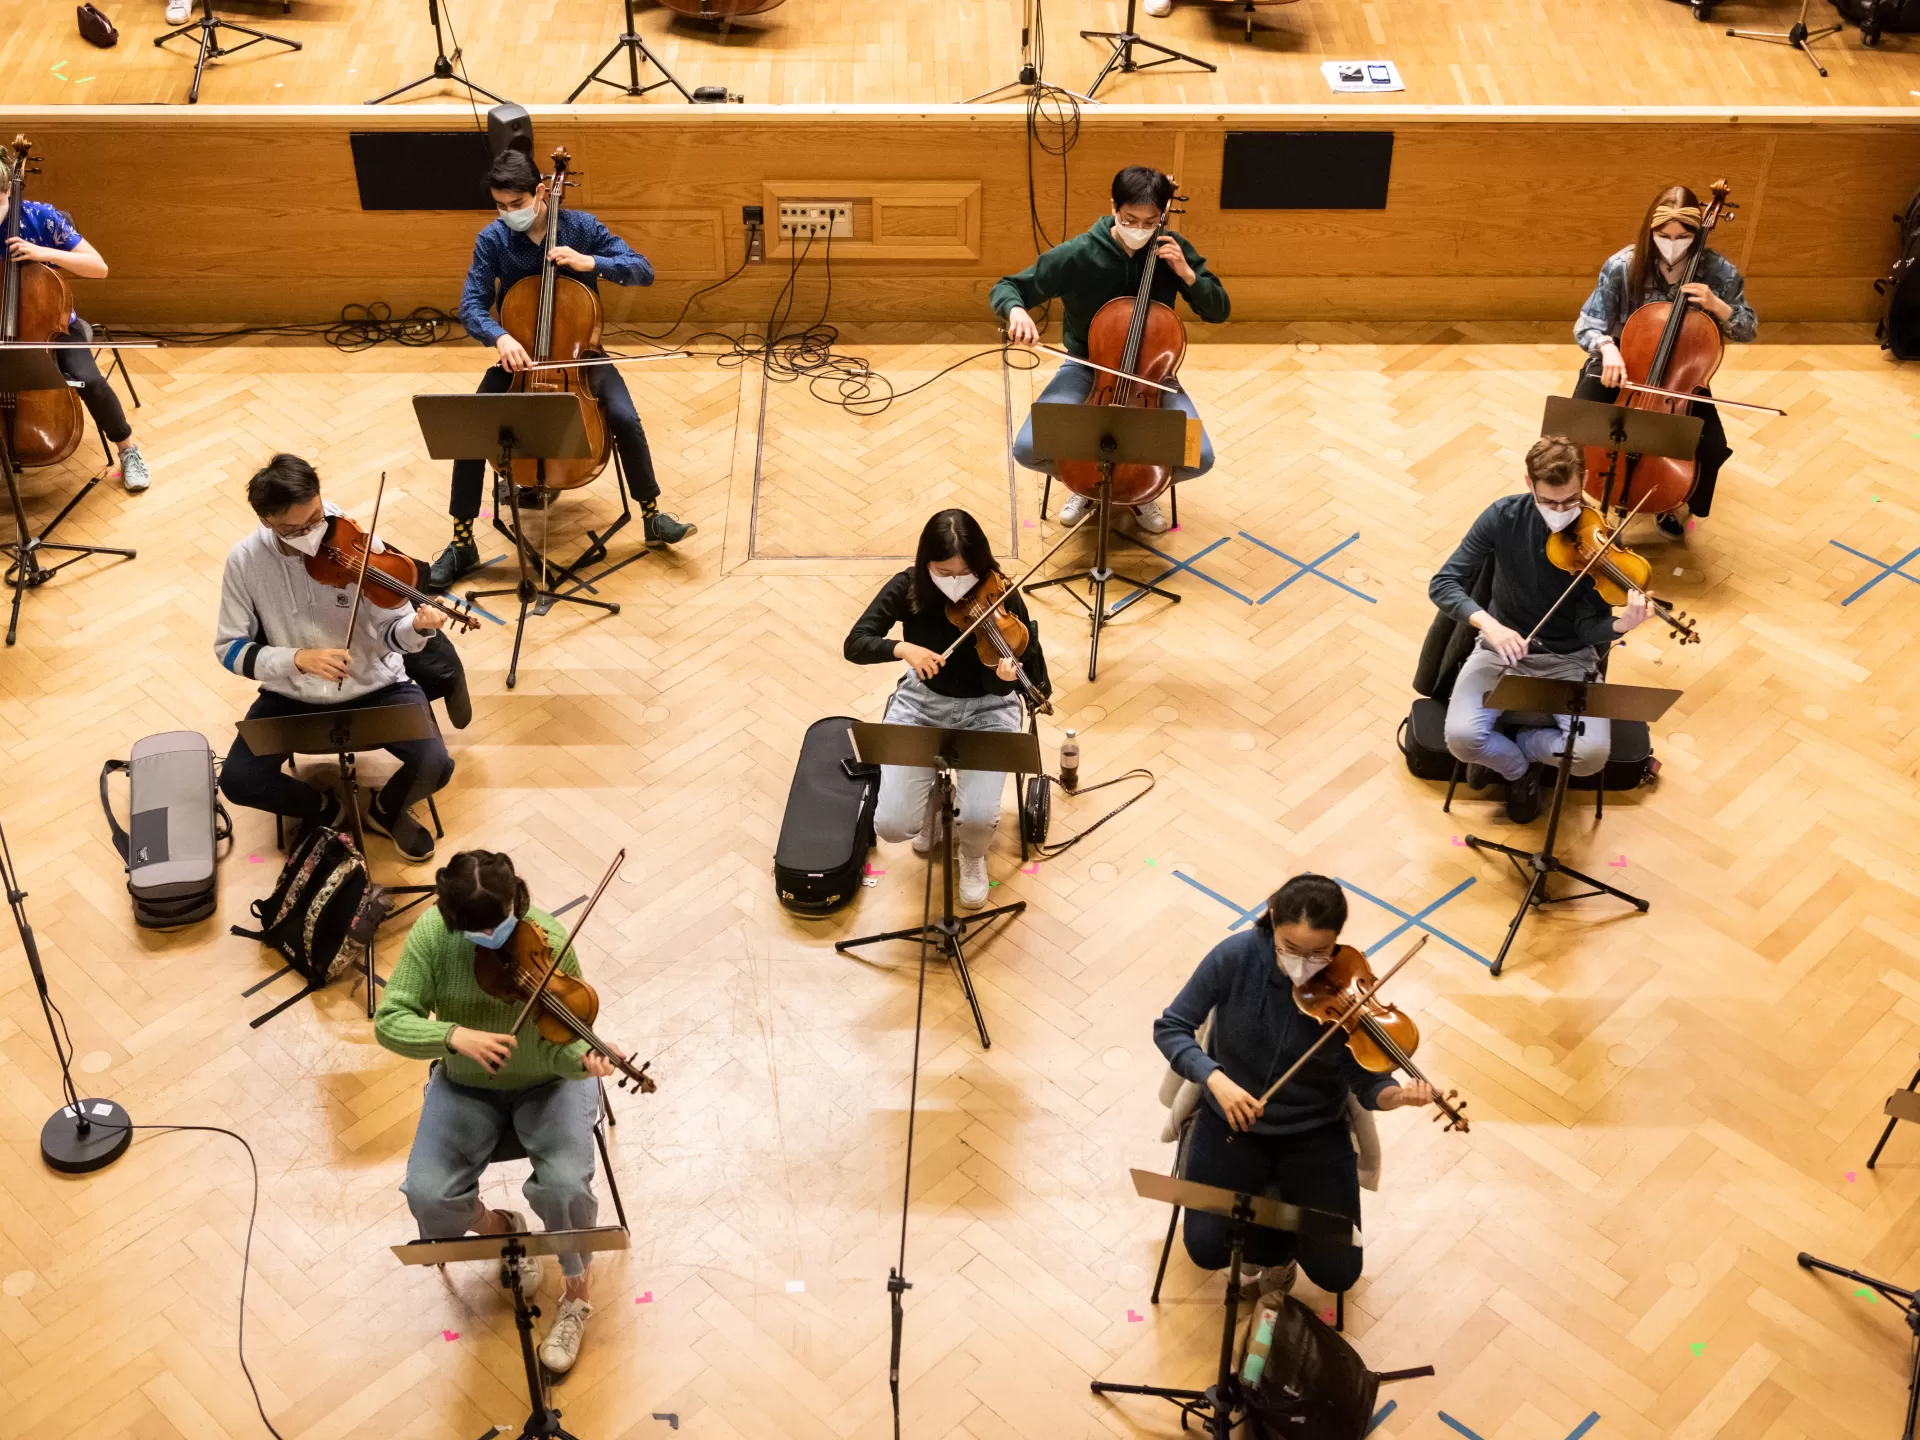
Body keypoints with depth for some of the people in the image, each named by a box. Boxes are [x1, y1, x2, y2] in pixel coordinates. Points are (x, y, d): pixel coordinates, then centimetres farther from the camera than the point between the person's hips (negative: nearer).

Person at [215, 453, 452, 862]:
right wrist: (298, 658, -26)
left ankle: (387, 811, 14)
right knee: (238, 780, -20)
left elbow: (390, 632, -12)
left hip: (374, 688, -1)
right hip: (292, 696, 1)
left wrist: (417, 628, -37)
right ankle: (321, 807, 14)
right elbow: (229, 647, -9)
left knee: (434, 765, -23)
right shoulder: (245, 561, -15)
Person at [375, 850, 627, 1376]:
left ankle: (578, 1292, 3)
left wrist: (585, 1059, -46)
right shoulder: (431, 936, -21)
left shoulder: (549, 942, -26)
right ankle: (500, 1228, 15)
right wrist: (453, 1035, -40)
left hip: (544, 1083, -2)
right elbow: (389, 1022, -22)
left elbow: (558, 1049, -23)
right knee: (427, 1195, -20)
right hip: (466, 1086, 2)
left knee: (565, 1184, -27)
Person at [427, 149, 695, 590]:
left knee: (626, 420, -25)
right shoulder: (492, 239, -8)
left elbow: (643, 271, -10)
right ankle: (462, 543, -8)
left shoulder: (581, 226, -9)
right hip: (519, 354, 0)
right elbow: (472, 308, -11)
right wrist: (499, 337, -32)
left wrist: (591, 262, -26)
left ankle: (653, 518, -3)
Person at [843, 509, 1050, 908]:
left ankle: (973, 858, 16)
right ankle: (934, 800, 24)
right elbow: (855, 644, -20)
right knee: (892, 824, -14)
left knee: (978, 817, -24)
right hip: (922, 702, 2)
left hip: (986, 708, -1)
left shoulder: (1003, 599, -21)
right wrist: (902, 648, -39)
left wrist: (1007, 677, -44)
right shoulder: (907, 588, -17)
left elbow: (997, 690, -20)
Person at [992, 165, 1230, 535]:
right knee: (1028, 448, -26)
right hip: (1085, 367, -1)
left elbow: (1219, 311, -4)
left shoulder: (1172, 249, -10)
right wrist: (1016, 309, -35)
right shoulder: (1078, 254, -17)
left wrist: (1186, 273, -22)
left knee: (1199, 458, -23)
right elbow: (1006, 288, -11)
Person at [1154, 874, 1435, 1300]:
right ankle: (1269, 1230, 18)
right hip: (1231, 1119, 0)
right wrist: (1215, 1079, -32)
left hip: (1314, 1133, 0)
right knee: (1206, 1248, -15)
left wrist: (1396, 1095, -38)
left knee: (1337, 1271, -5)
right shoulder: (1237, 955, -21)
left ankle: (1278, 1227, 26)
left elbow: (1363, 1080, -15)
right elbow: (1170, 1028, -15)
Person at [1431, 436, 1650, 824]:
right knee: (1462, 737, -27)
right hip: (1502, 647, 0)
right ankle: (1517, 768, 8)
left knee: (1592, 754, -25)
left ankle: (1518, 743, 8)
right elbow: (1443, 584, -14)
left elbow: (1588, 628, -12)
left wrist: (1622, 625, -36)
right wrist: (1489, 624, -32)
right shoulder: (1504, 517, -12)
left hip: (1567, 659, 0)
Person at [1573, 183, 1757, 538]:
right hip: (1622, 368, -1)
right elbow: (1587, 325, -13)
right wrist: (1607, 347, -36)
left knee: (1712, 447, -19)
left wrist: (1716, 305, -25)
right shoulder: (1623, 266, -16)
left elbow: (1749, 331, -4)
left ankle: (1676, 505, 13)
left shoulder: (1717, 271, -13)